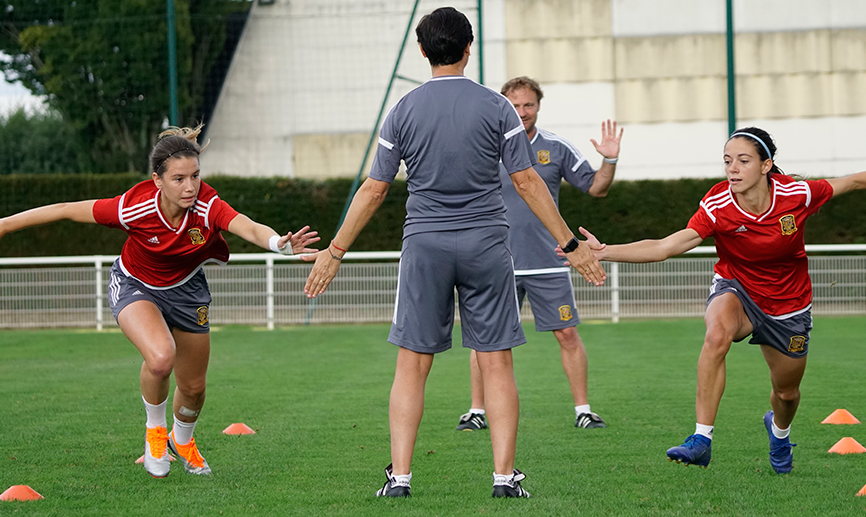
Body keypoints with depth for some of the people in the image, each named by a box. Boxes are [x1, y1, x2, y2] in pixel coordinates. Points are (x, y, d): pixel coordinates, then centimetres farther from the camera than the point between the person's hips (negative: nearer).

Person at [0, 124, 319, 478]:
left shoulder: (207, 206, -31)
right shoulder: (134, 208, -33)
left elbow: (250, 229, -48)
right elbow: (66, 210, -22)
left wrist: (280, 243, -70)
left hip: (185, 290, 3)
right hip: (135, 286, -3)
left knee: (194, 386, 12)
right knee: (160, 356, -32)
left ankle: (182, 441, 47)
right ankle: (155, 430, -1)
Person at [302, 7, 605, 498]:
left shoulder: (403, 111, 2)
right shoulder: (496, 107, -1)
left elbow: (373, 190, 3)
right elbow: (527, 182, -2)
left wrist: (335, 251, 11)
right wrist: (570, 243, 5)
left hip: (424, 245, 1)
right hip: (486, 245, -1)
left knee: (412, 365, 4)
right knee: (497, 364, 3)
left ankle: (400, 476, 0)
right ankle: (505, 475, 0)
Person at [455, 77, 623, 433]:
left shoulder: (557, 148, 4)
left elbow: (596, 188, 8)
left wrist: (610, 160, -9)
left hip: (548, 262, 0)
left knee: (567, 335, 0)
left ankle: (583, 410, 9)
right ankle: (477, 412, 10)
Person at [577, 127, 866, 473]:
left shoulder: (796, 194, -23)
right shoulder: (717, 206, -25)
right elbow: (666, 247, -32)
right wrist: (605, 252, -43)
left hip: (788, 305, 2)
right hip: (736, 289, -2)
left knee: (787, 392, 15)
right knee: (717, 333, -37)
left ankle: (779, 430, 56)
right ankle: (702, 439, -35)